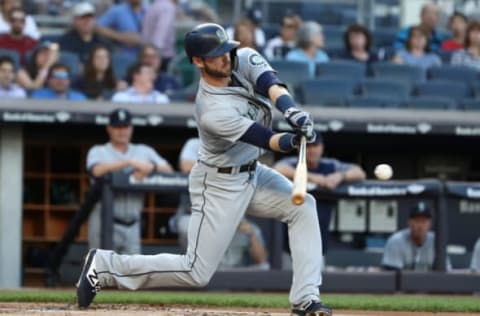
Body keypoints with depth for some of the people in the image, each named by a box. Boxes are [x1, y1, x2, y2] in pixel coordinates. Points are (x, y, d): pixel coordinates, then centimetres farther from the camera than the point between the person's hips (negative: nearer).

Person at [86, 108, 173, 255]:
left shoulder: (144, 152, 14)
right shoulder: (99, 151, 3)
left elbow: (168, 170, 4)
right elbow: (97, 171, -20)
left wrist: (150, 167, -17)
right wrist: (130, 162, -23)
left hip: (132, 224, 4)